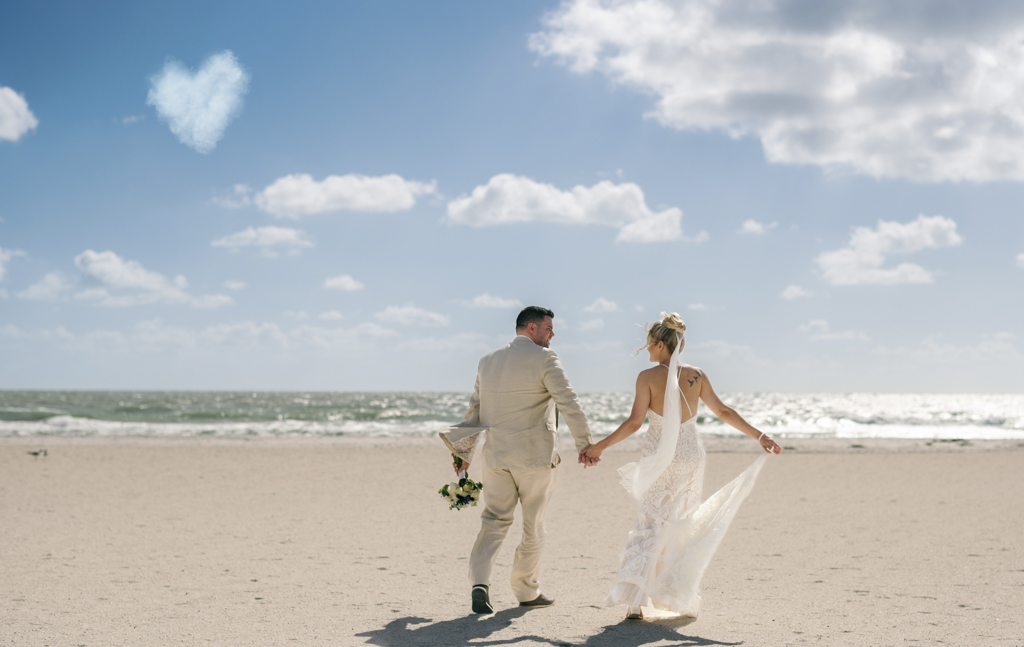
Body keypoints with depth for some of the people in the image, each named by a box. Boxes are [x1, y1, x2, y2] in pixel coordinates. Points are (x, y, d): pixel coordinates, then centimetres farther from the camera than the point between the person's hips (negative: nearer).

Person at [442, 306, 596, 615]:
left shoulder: (487, 361, 10)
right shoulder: (544, 359, -8)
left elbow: (474, 411, 14)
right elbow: (568, 403, -15)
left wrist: (463, 453, 20)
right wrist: (585, 445, -11)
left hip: (496, 455, 4)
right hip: (535, 456, -4)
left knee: (494, 520, 6)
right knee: (533, 525, 10)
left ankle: (480, 582, -15)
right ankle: (527, 590, 21)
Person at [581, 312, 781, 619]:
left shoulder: (648, 377, -10)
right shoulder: (696, 375, 1)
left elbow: (634, 423, -13)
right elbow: (724, 412, 5)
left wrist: (599, 446, -6)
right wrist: (759, 436, 14)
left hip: (658, 457, -3)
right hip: (690, 456, 3)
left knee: (650, 525, 4)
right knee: (682, 529, 16)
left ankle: (634, 599, -11)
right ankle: (684, 600, 20)